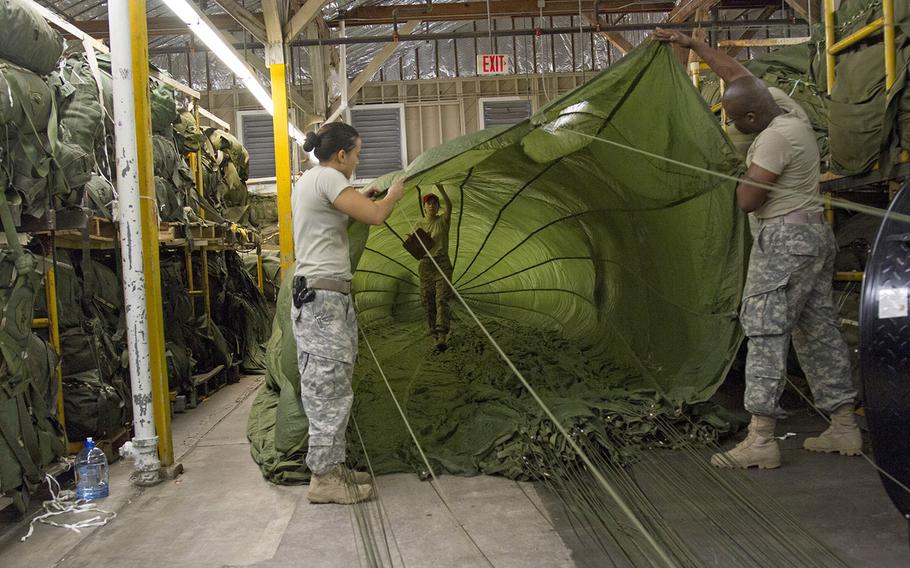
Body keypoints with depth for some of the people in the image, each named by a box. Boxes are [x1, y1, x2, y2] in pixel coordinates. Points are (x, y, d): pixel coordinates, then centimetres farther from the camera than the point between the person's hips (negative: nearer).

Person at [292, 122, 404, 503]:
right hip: (323, 298, -11)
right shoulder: (327, 177, -11)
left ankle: (331, 467, 21)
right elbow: (375, 216, -19)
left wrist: (359, 199, 26)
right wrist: (394, 194, 1)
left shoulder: (307, 180, 20)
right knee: (329, 387, -6)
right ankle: (324, 479, 2)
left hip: (320, 296, 11)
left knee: (331, 388, 13)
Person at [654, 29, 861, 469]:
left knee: (765, 331, -10)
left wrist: (745, 179, 2)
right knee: (818, 331, 11)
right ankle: (844, 428, 17)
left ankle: (761, 440, -11)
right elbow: (737, 74, 20)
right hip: (816, 234, 10)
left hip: (785, 238, -10)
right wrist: (691, 44, 24)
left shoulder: (773, 138, -18)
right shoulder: (788, 109, 9)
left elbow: (747, 201, -20)